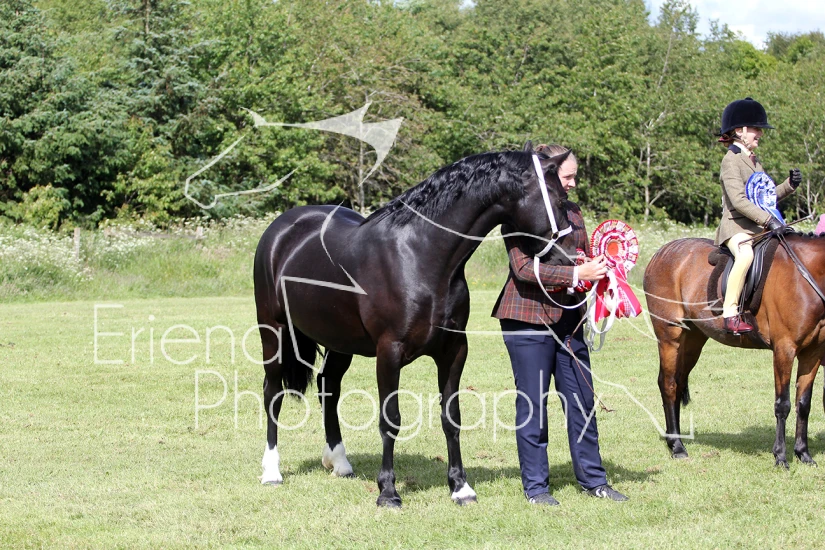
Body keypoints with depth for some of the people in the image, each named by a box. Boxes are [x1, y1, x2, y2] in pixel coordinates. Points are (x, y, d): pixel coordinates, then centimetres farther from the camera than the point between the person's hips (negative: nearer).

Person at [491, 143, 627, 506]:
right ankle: (535, 485, 11)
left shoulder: (572, 212, 13)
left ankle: (592, 479, 19)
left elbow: (585, 257, 22)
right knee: (532, 404, 2)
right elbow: (524, 268, -19)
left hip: (569, 320, 7)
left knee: (582, 400, 9)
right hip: (529, 318, -7)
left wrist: (600, 270, -1)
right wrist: (577, 274, -24)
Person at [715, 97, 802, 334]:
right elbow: (738, 200, -20)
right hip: (737, 227, -9)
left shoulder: (754, 161, 20)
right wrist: (768, 219, -28)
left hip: (759, 227, 9)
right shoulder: (732, 160, -8)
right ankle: (730, 314, -37)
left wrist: (789, 185, 7)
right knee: (746, 254, -38)